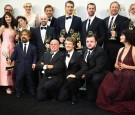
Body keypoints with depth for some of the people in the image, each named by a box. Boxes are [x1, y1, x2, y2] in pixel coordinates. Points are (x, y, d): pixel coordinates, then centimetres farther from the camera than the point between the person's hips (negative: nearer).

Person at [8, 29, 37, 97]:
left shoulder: (33, 47, 6)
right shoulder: (17, 46, 10)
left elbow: (34, 57, 4)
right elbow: (14, 55, 4)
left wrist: (34, 63, -12)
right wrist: (10, 59, -14)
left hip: (29, 68, 0)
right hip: (19, 67, 1)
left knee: (30, 81, 11)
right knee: (18, 80, 4)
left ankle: (32, 92, 26)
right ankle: (18, 92, 20)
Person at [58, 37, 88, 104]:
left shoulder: (78, 55, -7)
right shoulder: (64, 55, 10)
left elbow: (85, 67, -18)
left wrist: (75, 75, -25)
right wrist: (65, 76, -1)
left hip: (77, 79, -5)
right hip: (67, 79, 5)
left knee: (70, 80, -40)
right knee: (61, 98, -8)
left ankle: (75, 96, -13)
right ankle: (71, 93, 23)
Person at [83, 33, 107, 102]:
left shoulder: (100, 52, -21)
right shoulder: (85, 49, 1)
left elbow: (98, 68, -27)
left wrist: (86, 74, -26)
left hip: (99, 73, -5)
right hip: (89, 75, 5)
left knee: (95, 78, -39)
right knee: (90, 98, -5)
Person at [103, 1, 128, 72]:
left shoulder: (124, 19, 2)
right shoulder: (105, 20, 17)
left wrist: (117, 34, -20)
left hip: (118, 48, -4)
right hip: (107, 47, 4)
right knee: (108, 68, 5)